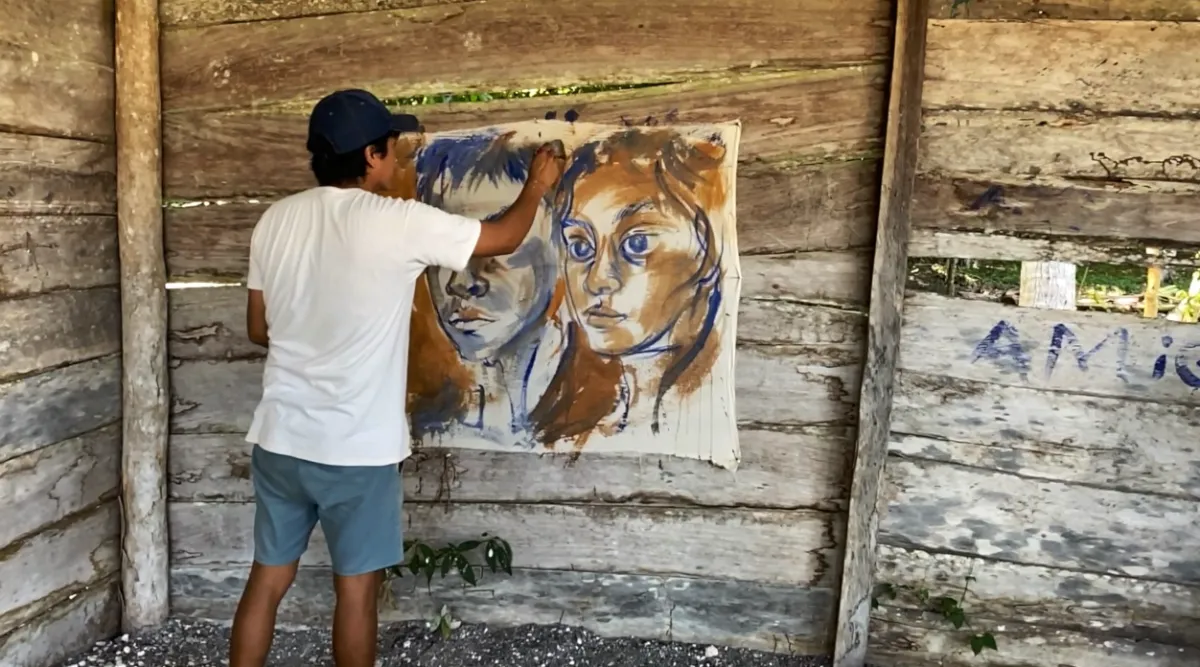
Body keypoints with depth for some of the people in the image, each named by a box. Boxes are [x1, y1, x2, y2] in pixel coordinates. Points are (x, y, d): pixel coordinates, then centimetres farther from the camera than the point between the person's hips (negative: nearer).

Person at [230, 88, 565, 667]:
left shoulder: (276, 220, 2)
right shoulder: (397, 223, -14)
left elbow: (259, 329, 10)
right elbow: (504, 238, -2)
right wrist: (537, 186, 16)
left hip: (280, 436, 6)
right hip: (356, 446, -5)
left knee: (268, 577, 17)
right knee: (356, 585, 10)